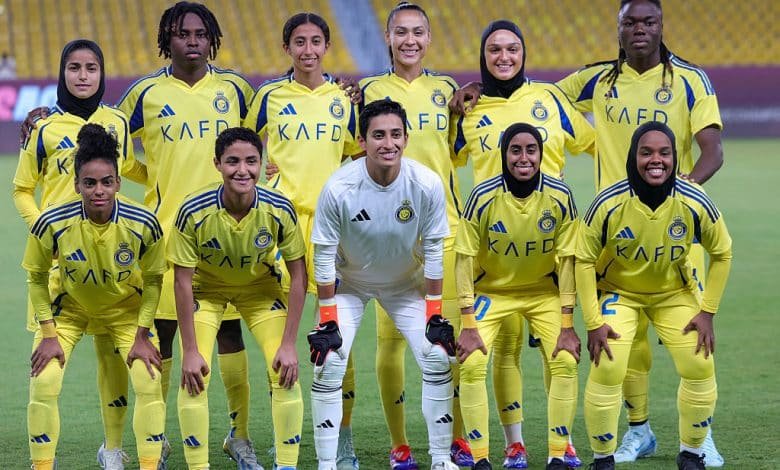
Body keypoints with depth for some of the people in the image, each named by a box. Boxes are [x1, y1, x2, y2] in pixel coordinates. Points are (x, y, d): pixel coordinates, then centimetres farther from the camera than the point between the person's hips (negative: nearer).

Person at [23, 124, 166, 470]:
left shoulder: (143, 224, -27)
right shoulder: (52, 223, -28)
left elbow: (153, 280, -9)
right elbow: (36, 276, -10)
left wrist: (142, 335, -11)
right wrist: (48, 334, -12)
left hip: (127, 309, 0)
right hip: (70, 307, 0)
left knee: (149, 384, -11)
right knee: (43, 386, -12)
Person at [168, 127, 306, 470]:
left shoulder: (279, 210, -27)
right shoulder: (194, 212, -30)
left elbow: (298, 276, -16)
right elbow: (183, 281, -22)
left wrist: (288, 344, -19)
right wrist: (190, 351, -22)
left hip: (260, 288, 1)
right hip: (206, 288, -1)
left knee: (286, 374, -12)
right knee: (194, 377, -15)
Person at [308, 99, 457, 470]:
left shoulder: (427, 185, -24)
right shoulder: (339, 188, -29)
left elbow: (433, 253, -13)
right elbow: (324, 257, -18)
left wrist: (435, 316, -10)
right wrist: (327, 322, -16)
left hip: (405, 283, 2)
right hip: (349, 282, -2)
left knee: (437, 359, -7)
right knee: (328, 365, -14)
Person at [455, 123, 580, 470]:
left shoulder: (560, 197, -17)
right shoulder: (483, 197, -21)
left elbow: (566, 260, -11)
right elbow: (465, 259, -16)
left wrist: (567, 325, -13)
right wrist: (468, 326, -19)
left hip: (544, 290, 1)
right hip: (492, 289, -1)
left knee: (565, 361, -15)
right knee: (471, 363, -17)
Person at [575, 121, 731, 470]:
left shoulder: (694, 203, -24)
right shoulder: (609, 204, -28)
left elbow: (721, 253, -6)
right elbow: (584, 260, -16)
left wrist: (707, 311, -8)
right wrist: (593, 322, -18)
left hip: (675, 293, 2)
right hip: (618, 291, -2)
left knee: (700, 369, -5)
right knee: (606, 372, -16)